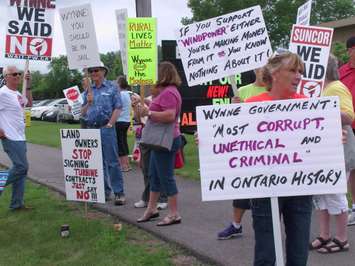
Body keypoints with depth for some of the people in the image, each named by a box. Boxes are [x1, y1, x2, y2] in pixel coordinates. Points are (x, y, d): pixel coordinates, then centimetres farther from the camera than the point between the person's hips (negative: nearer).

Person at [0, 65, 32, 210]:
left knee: (20, 168, 10)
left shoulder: (17, 93, 13)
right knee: (21, 167, -11)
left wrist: (28, 85, 18)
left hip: (20, 138, 9)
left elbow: (29, 103, 29)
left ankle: (17, 203, 17)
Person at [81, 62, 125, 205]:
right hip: (90, 129, 5)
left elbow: (117, 108, -3)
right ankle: (104, 191, 19)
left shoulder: (112, 87, 3)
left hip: (106, 128, -5)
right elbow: (83, 113, 13)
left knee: (112, 161, -6)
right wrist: (88, 103, -6)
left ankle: (119, 193, -2)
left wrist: (110, 124, -11)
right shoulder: (87, 90, 14)